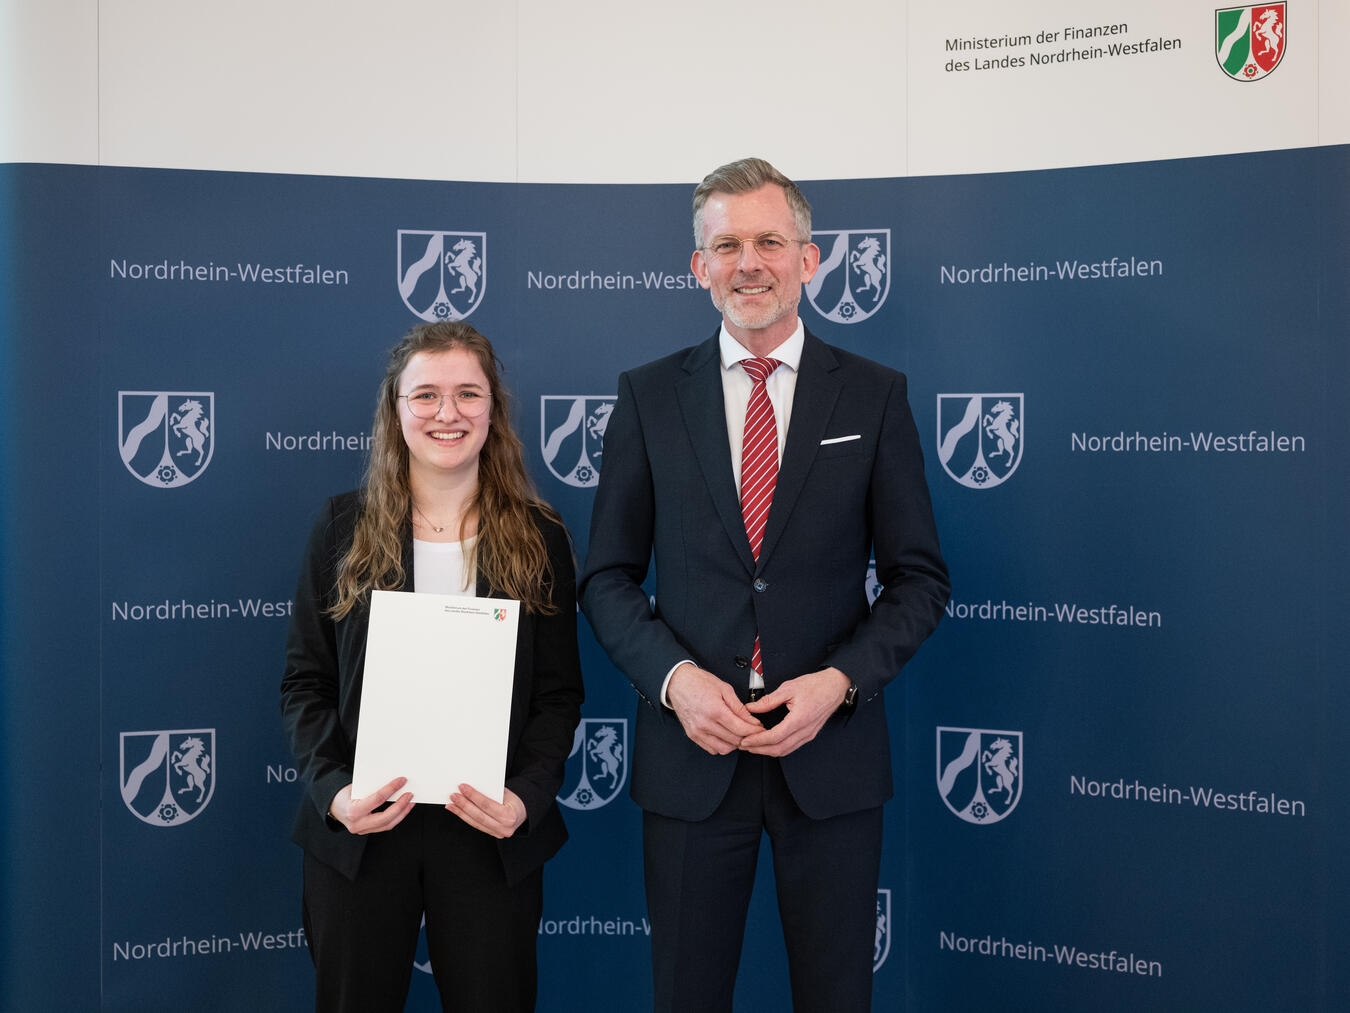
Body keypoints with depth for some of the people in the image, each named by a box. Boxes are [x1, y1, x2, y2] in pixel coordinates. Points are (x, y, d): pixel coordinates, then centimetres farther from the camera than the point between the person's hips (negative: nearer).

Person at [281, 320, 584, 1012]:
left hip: (493, 834, 0)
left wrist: (526, 796, -14)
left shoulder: (539, 539, 2)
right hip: (358, 828, 0)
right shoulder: (345, 527, 2)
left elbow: (558, 694, 2)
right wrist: (332, 789, -13)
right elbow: (304, 682, 2)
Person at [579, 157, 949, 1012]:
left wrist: (840, 681, -12)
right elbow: (608, 577, 4)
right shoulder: (649, 396, 2)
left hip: (831, 749, 0)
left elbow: (920, 578, 2)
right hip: (689, 752, 1)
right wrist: (674, 676, -12)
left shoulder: (875, 396, 1)